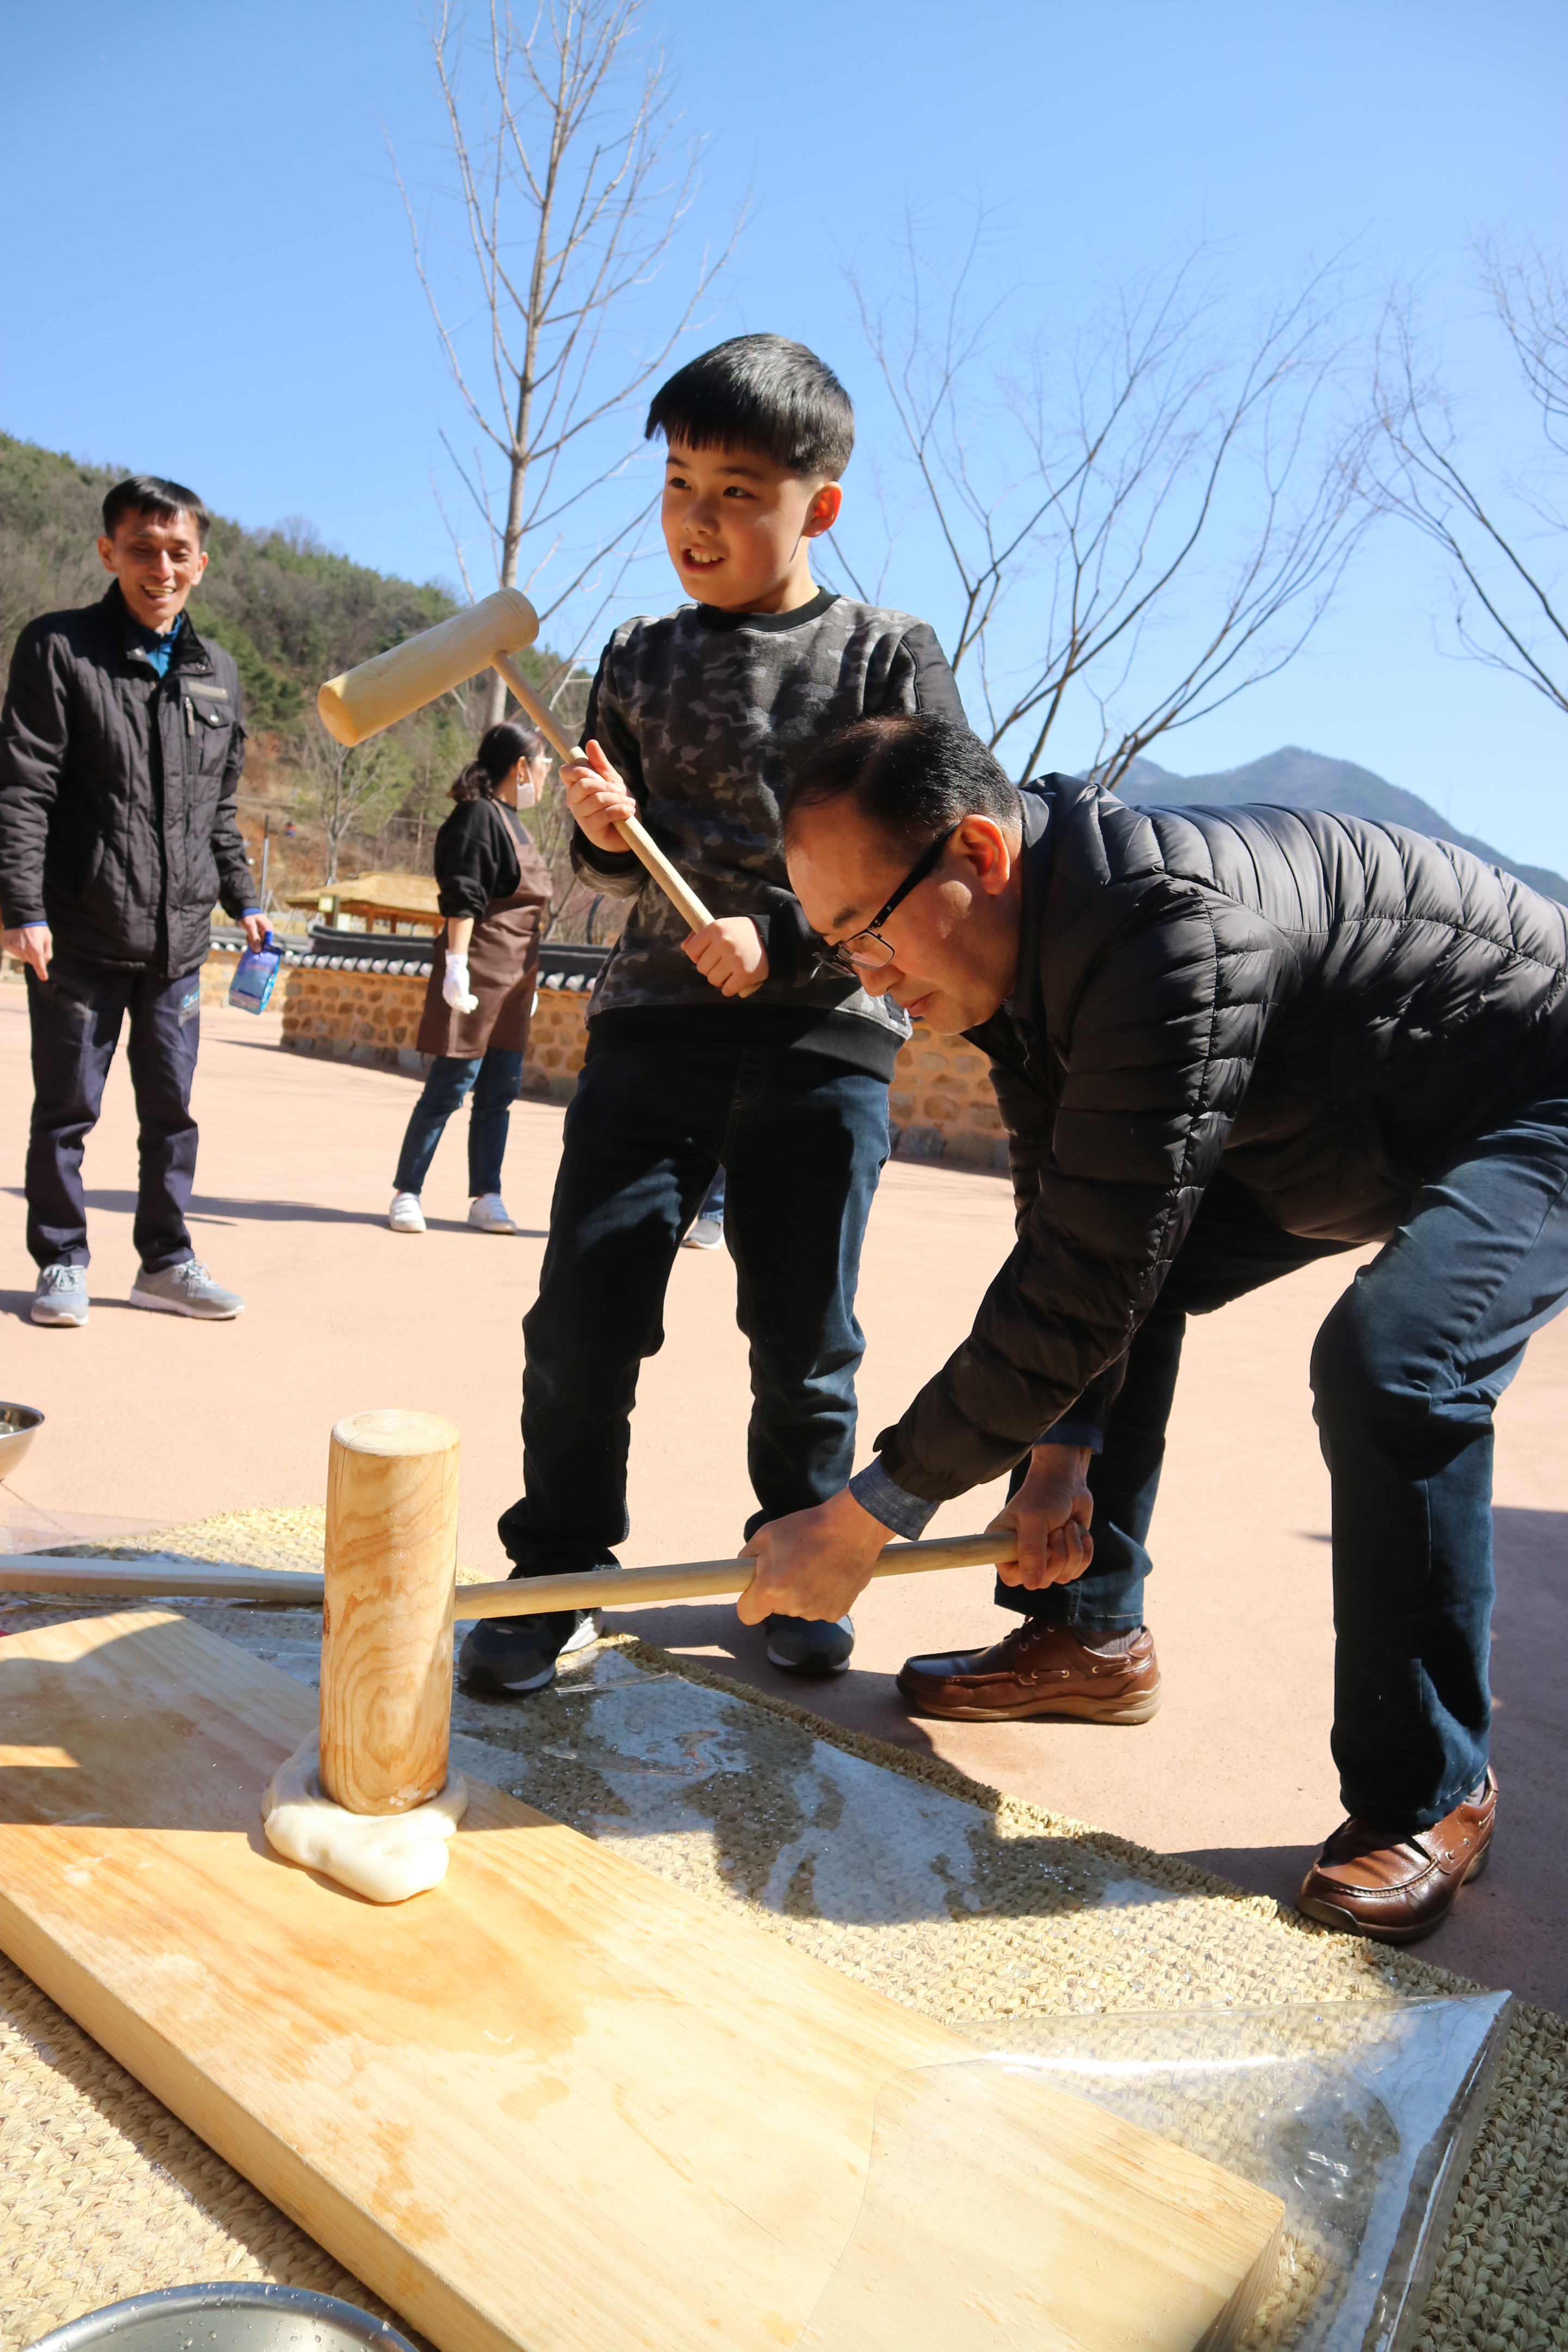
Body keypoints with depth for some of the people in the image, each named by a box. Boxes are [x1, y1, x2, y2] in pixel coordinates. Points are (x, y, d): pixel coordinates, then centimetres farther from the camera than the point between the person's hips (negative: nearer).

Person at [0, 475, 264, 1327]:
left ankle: (165, 1262, 21)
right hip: (80, 936, -4)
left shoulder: (217, 673, 12)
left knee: (172, 1109, 9)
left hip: (177, 938, 4)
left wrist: (243, 900, 17)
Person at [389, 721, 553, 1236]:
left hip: (512, 980, 9)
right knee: (451, 1086, -6)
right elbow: (461, 900, -16)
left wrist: (528, 979, 25)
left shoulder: (509, 820, 19)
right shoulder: (478, 816, -8)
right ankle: (406, 1193, 3)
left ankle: (486, 1199, 12)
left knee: (500, 1092, 7)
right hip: (479, 975, -9)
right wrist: (457, 965, -22)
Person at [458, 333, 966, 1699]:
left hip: (826, 1033, -2)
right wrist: (606, 833, -7)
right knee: (586, 1306, -3)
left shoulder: (891, 660, 1)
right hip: (656, 1018, 3)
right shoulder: (643, 662, 11)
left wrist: (783, 943, -12)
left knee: (805, 1332, 5)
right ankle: (559, 1566, 15)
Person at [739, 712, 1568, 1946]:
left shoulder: (1171, 929, -39)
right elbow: (1066, 1223, -4)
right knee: (1121, 1276, 3)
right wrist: (1060, 1453, -13)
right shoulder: (1031, 938, -9)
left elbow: (1090, 1283, -38)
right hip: (1333, 1125, 9)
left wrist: (866, 1516, -32)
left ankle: (1428, 1794, -9)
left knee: (1389, 1367, -31)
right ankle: (1092, 1633, 16)